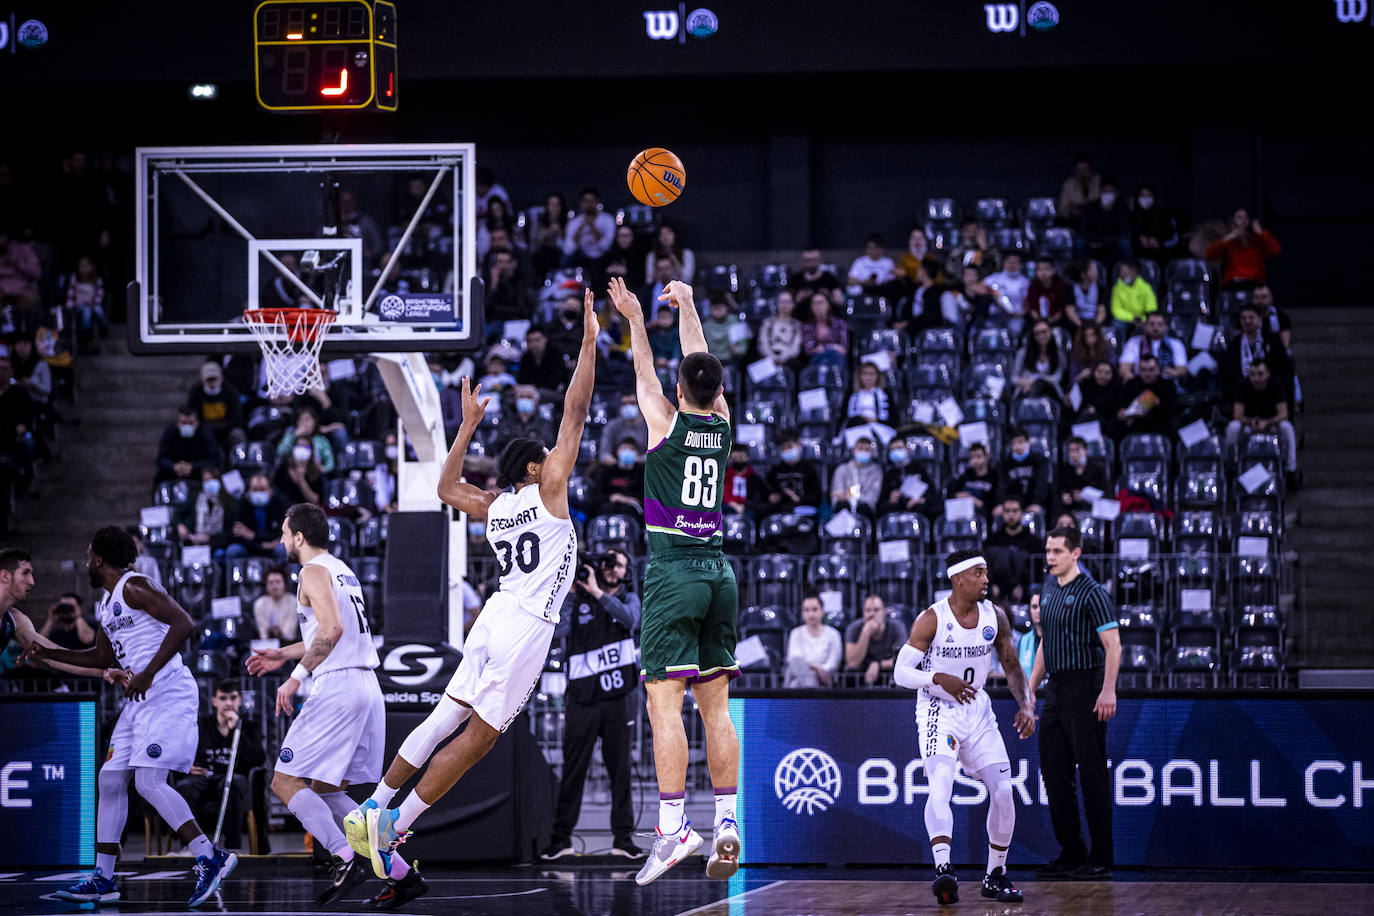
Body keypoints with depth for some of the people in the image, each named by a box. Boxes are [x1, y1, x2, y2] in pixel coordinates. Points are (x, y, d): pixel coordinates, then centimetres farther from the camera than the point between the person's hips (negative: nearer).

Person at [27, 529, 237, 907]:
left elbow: (183, 623, -22)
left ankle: (210, 858, -17)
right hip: (141, 701, 10)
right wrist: (49, 654, 35)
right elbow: (103, 657, 36)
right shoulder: (107, 604, 21)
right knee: (110, 780, 9)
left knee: (149, 782, -20)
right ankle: (103, 879, 13)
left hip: (168, 693, -10)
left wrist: (148, 674, -26)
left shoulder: (134, 587, -10)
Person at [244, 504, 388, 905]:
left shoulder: (314, 571, -7)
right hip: (367, 688, 9)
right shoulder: (343, 571, 22)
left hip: (337, 687, -9)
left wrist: (296, 676, -19)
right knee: (326, 790, 16)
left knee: (285, 782, -5)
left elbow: (332, 628, -23)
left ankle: (346, 860, -21)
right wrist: (284, 654, 33)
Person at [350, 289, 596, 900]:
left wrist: (468, 427, 35)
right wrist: (589, 342, -4)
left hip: (496, 615, 7)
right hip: (527, 624, -7)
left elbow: (447, 488, 33)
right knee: (477, 737, -6)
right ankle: (394, 827, -9)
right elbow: (575, 412, -6)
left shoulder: (490, 507, 13)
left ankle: (375, 810, 10)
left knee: (446, 719, 11)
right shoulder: (547, 491, -3)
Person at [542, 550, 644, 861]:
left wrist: (598, 593, -17)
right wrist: (569, 591, -16)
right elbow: (559, 628, -6)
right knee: (573, 769, -2)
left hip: (618, 697, 1)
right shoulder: (577, 599, 7)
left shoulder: (628, 599, 11)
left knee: (620, 769, 3)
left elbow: (630, 619, -12)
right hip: (582, 697, -1)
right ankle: (561, 837, 2)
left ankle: (623, 837, 8)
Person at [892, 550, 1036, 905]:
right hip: (938, 712, -5)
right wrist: (940, 679, -29)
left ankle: (995, 875, 12)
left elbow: (1011, 666, 11)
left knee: (1003, 791, -2)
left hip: (978, 711, 5)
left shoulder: (994, 616, -1)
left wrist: (1026, 704, -4)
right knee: (940, 785, -26)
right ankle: (944, 870, -37)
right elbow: (901, 673, -13)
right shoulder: (932, 619, -14)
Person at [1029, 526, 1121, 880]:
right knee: (1054, 773, 8)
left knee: (1092, 775, -6)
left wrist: (1108, 691, -24)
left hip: (1085, 688, -8)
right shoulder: (1048, 588, 15)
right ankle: (1071, 854, 16)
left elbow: (1113, 644, -15)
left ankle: (1100, 859, -2)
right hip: (1056, 689, 8)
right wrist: (1030, 688, 20)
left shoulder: (1091, 593, -10)